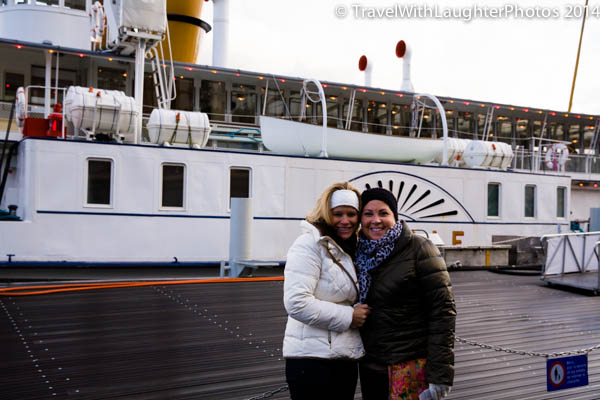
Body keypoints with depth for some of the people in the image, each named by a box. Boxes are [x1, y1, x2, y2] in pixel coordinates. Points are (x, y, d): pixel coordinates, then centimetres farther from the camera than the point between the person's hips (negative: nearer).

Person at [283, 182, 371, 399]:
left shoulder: (350, 249, 13)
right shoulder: (310, 245, -13)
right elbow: (297, 303, -23)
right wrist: (348, 316, -16)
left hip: (346, 360, 8)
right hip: (312, 358, -8)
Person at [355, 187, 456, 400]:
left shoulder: (419, 249, -9)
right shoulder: (361, 255, 7)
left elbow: (442, 310, -13)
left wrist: (440, 374, -17)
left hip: (413, 366, -5)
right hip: (370, 366, 5)